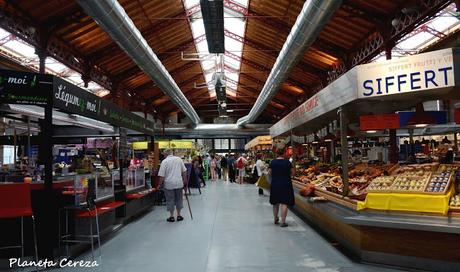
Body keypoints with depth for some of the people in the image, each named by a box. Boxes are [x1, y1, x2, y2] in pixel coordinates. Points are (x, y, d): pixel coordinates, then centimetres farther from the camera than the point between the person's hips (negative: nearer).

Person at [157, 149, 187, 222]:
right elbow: (184, 171, 7)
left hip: (169, 184, -3)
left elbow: (162, 175, -10)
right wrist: (184, 180, 17)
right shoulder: (179, 159, 3)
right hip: (179, 183, 3)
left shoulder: (164, 161, -8)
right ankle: (179, 215, 22)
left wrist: (159, 184, 1)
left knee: (170, 200, 8)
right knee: (178, 199, 14)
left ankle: (171, 216, 15)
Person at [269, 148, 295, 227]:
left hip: (275, 184, 3)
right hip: (285, 184, -3)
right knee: (284, 203, -1)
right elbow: (293, 172, -3)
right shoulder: (287, 162, -8)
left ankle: (275, 219, 31)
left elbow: (270, 172, 2)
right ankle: (283, 222, -3)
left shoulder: (272, 162, -4)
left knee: (275, 203, 17)